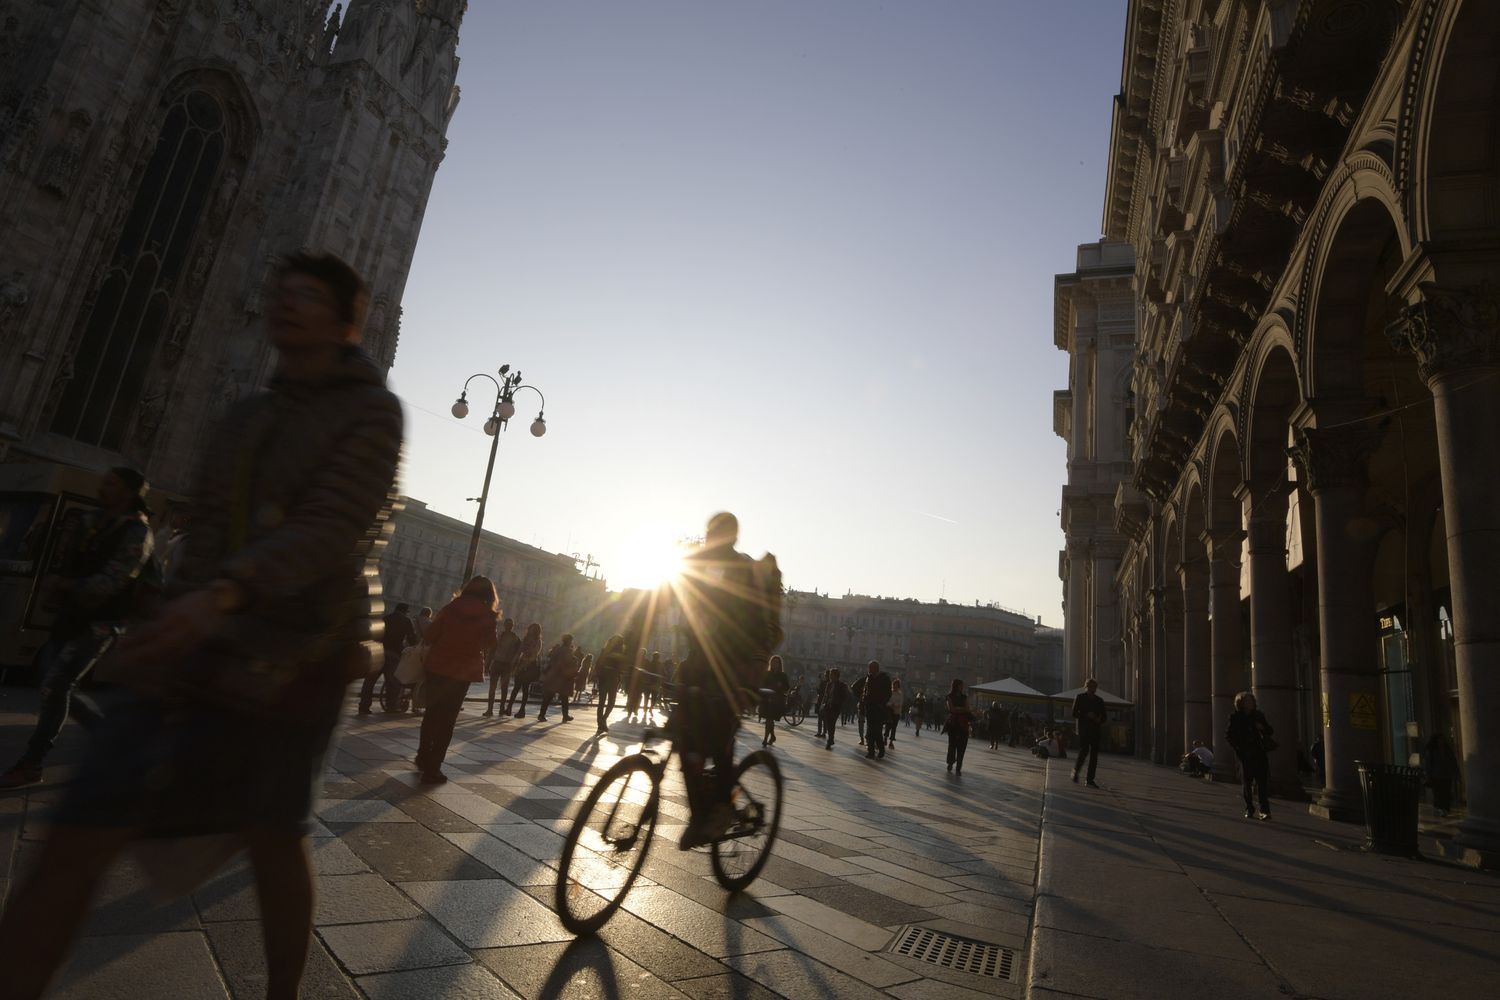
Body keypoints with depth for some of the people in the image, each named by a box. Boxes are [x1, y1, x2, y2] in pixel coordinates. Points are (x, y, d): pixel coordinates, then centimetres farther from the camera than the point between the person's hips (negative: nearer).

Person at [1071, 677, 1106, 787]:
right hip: (1084, 729, -4)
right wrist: (1087, 715, -13)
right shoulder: (1080, 697, 4)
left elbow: (1103, 716, 18)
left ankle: (1090, 780, 1)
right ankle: (1075, 771, 9)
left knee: (1094, 754, -1)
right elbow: (1074, 713, 0)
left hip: (1096, 729, 4)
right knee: (1084, 751, -15)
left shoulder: (1099, 700, 14)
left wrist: (1099, 719, -5)